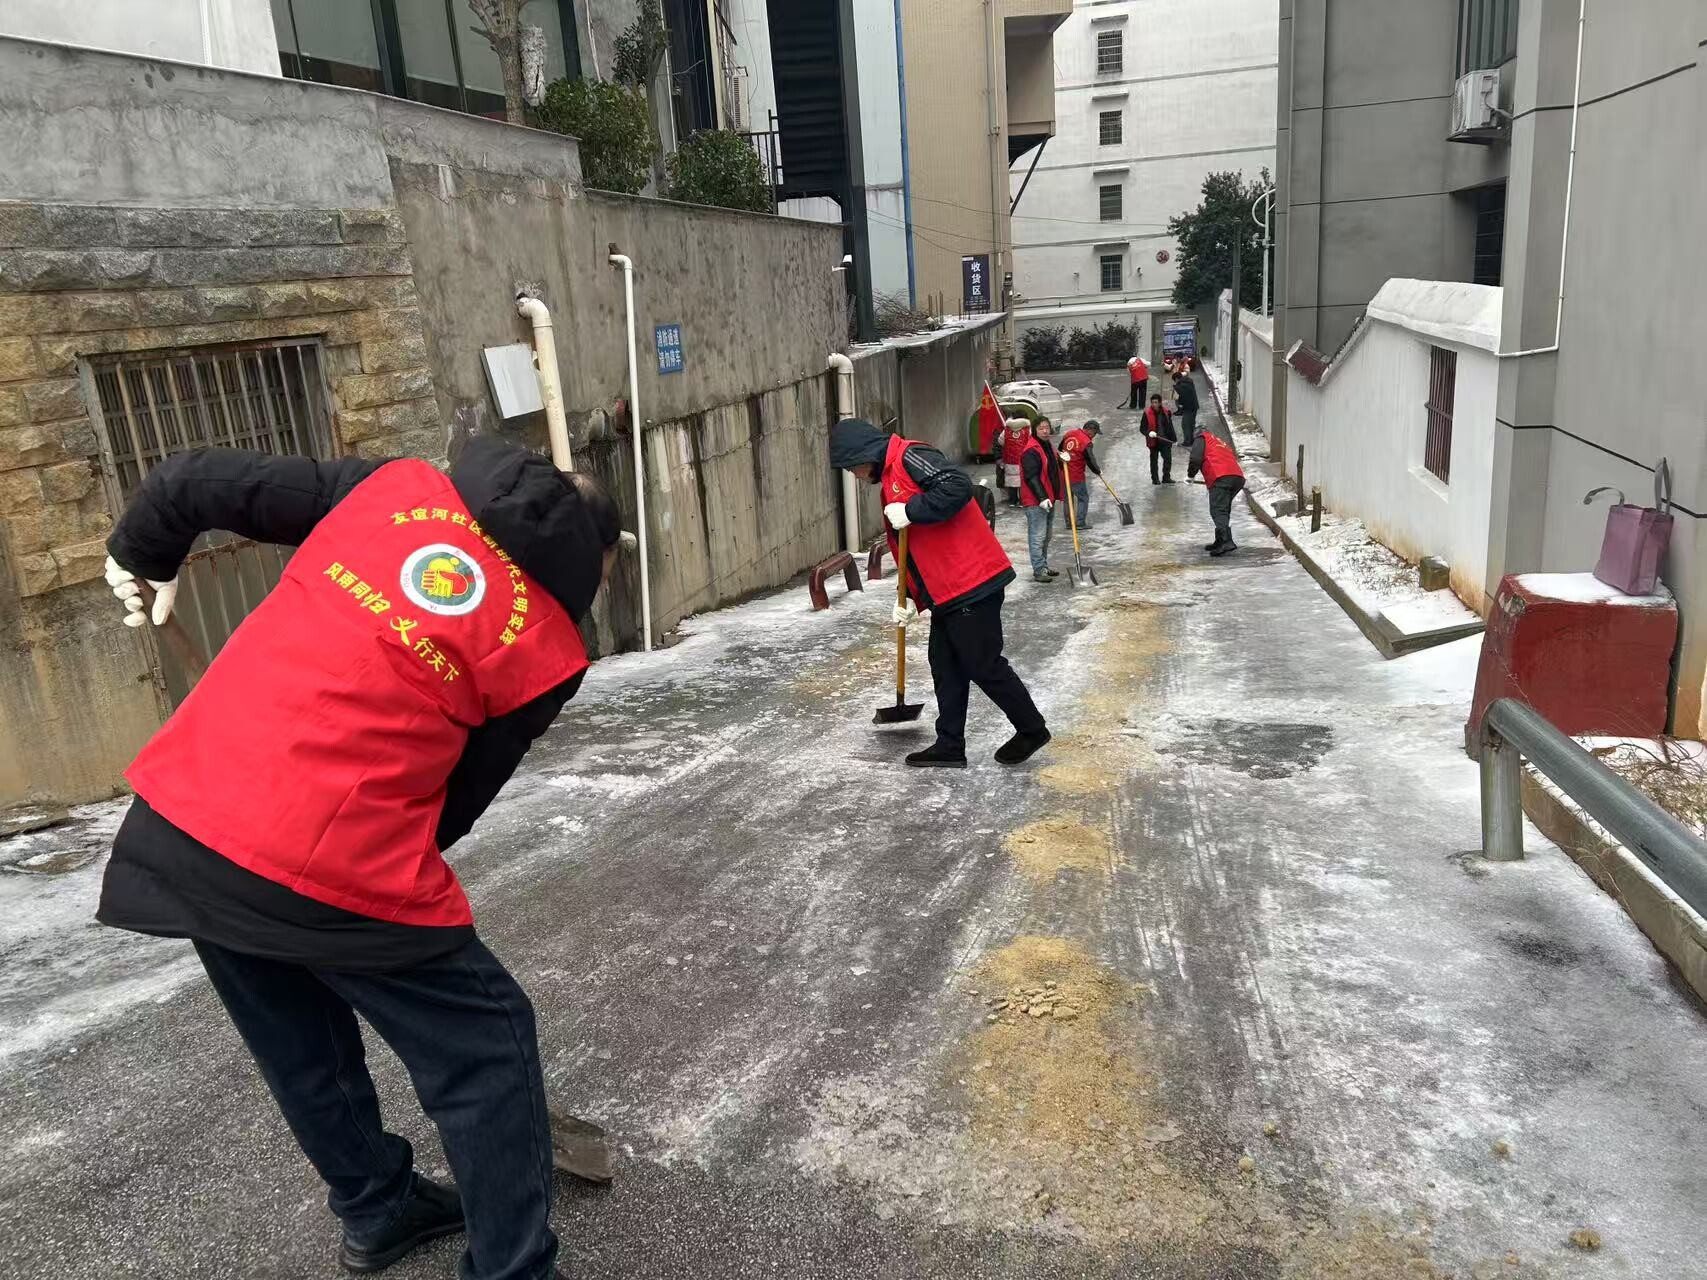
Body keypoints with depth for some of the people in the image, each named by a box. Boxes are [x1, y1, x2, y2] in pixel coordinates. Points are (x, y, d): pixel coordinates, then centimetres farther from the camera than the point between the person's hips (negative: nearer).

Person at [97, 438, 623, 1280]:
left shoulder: (397, 485, 6)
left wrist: (141, 559, 26)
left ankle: (378, 1211, 48)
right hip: (326, 865, -7)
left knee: (299, 1046, 26)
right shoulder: (544, 649, -3)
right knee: (484, 1047, 13)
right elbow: (456, 798, 2)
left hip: (176, 820, 7)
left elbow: (194, 481, 8)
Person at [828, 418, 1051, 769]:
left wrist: (910, 511, -20)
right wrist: (912, 599, 19)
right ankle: (950, 746, 21)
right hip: (945, 593, 10)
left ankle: (1031, 728, 16)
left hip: (971, 584, -10)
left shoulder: (909, 457, -10)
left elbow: (958, 486, -27)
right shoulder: (890, 478, 21)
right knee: (945, 667, 13)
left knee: (984, 665, -1)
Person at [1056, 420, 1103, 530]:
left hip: (1064, 473, 7)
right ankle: (1081, 523, 3)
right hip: (1077, 475, -7)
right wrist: (1098, 471, 4)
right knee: (1083, 498, 5)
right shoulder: (1086, 442, -17)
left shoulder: (1069, 433, 5)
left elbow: (1060, 448, 19)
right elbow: (1090, 461, -12)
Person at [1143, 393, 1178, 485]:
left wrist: (1173, 438, 12)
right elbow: (1143, 428, -8)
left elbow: (1170, 426, 9)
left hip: (1165, 440, 2)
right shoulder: (1147, 413, -11)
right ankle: (1155, 479, 23)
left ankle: (1166, 477, 19)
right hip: (1153, 441, -2)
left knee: (1168, 459, 4)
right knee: (1154, 461, 10)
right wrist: (1149, 433, -29)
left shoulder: (1166, 412, -2)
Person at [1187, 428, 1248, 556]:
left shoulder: (1201, 438, 17)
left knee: (1218, 511, -13)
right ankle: (1221, 541, 22)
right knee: (1224, 510, 19)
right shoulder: (1221, 442, 38)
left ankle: (1227, 541, -29)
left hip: (1220, 478, -8)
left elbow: (1195, 459, 0)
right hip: (1238, 477, 8)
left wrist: (1190, 475, 16)